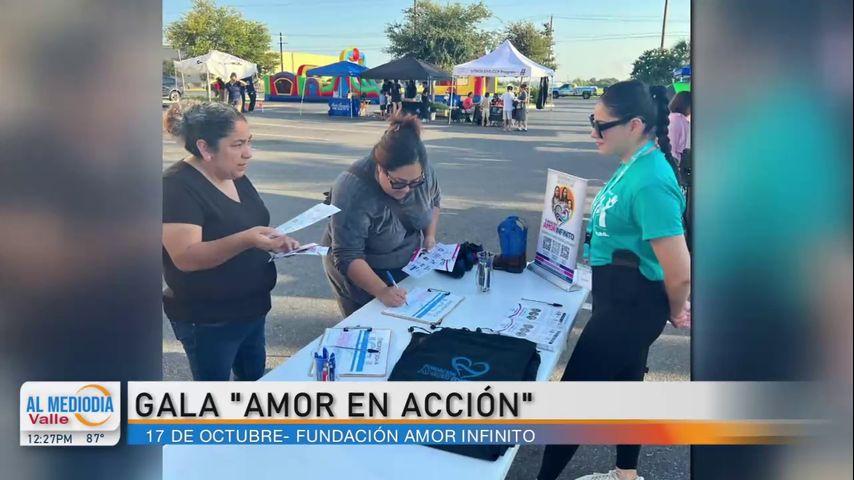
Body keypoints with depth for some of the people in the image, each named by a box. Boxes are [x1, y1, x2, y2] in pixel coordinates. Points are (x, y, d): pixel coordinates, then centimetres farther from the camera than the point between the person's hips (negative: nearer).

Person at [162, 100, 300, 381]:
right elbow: (186, 257, -29)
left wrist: (275, 240, -3)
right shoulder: (178, 187, -20)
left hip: (251, 310, 8)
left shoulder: (237, 178, 5)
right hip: (207, 321, -8)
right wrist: (244, 240, -42)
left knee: (256, 379, 21)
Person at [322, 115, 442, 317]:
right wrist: (382, 291, -41)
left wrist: (430, 236, -8)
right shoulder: (353, 191, -33)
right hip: (362, 274, -5)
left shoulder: (422, 173, -18)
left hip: (410, 267, 5)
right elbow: (348, 257, -32)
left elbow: (433, 201, 5)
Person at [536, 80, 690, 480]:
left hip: (631, 303, -10)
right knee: (625, 380, 23)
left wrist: (676, 311, -11)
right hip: (621, 296, 10)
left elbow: (680, 271, -27)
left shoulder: (650, 182, -28)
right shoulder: (634, 165, 3)